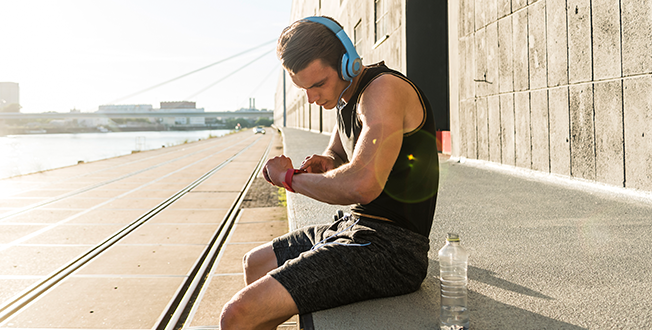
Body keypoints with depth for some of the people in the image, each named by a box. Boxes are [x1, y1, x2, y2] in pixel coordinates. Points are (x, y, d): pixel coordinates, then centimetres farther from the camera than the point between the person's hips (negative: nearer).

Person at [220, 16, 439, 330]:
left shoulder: (384, 89, -18)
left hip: (388, 248, -10)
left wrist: (290, 177, -15)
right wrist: (324, 165, 4)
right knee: (254, 264, 29)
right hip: (355, 226, 10)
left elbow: (363, 184, -32)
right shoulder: (346, 96, 13)